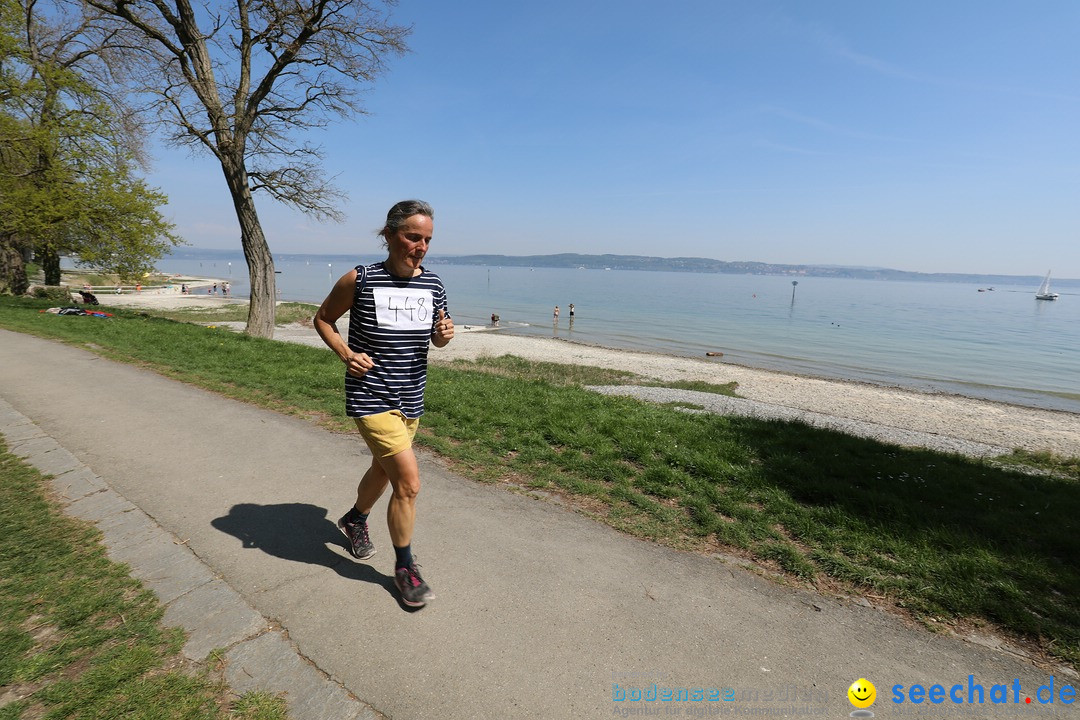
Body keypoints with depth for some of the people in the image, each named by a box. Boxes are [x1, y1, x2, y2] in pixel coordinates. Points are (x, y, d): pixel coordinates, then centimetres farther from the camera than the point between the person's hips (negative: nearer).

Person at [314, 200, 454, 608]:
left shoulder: (432, 285, 0)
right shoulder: (360, 281, -12)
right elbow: (323, 318, 2)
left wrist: (443, 336, -11)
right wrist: (346, 353, -14)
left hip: (411, 400, 6)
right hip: (370, 397, -6)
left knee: (384, 470, 24)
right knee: (408, 481, -11)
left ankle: (355, 520, 55)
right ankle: (405, 567, 11)